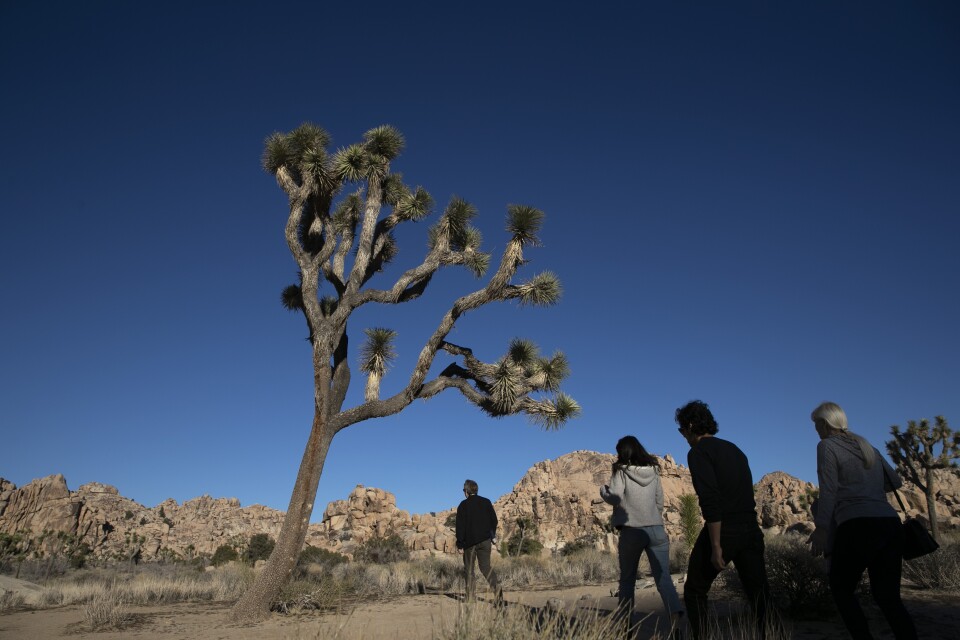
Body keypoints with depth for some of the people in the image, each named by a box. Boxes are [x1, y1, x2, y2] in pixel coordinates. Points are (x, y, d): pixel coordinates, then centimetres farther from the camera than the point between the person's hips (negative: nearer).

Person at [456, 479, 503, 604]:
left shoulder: (463, 505, -4)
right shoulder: (486, 502, 6)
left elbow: (460, 525, -7)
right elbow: (494, 520, 8)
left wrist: (460, 543, -2)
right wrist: (491, 536, 17)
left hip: (470, 541, -3)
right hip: (485, 540, 3)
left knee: (469, 569, 8)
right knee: (486, 566, 8)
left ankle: (471, 599, 8)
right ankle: (497, 587, -15)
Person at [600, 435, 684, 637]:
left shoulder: (621, 471, -6)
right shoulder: (653, 471, 9)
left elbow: (615, 498, -15)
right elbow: (660, 502, 14)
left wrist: (603, 490, 5)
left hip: (631, 532, -3)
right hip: (657, 530, 3)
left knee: (627, 580, 11)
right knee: (664, 578, 0)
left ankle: (626, 625, 13)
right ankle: (676, 624, -18)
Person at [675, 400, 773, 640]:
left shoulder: (698, 452, -9)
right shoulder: (734, 449, 17)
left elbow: (711, 500, -19)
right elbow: (744, 493, 18)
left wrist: (716, 546, -18)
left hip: (723, 530, -7)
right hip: (751, 529, 7)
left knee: (695, 591, 10)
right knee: (759, 594, 9)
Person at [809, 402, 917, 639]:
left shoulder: (827, 445, 0)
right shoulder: (866, 446, 21)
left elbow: (828, 490, -8)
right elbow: (895, 481, 29)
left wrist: (821, 528, -7)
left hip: (858, 526, -6)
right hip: (890, 524, 7)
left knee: (841, 590, 11)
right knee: (888, 597, 13)